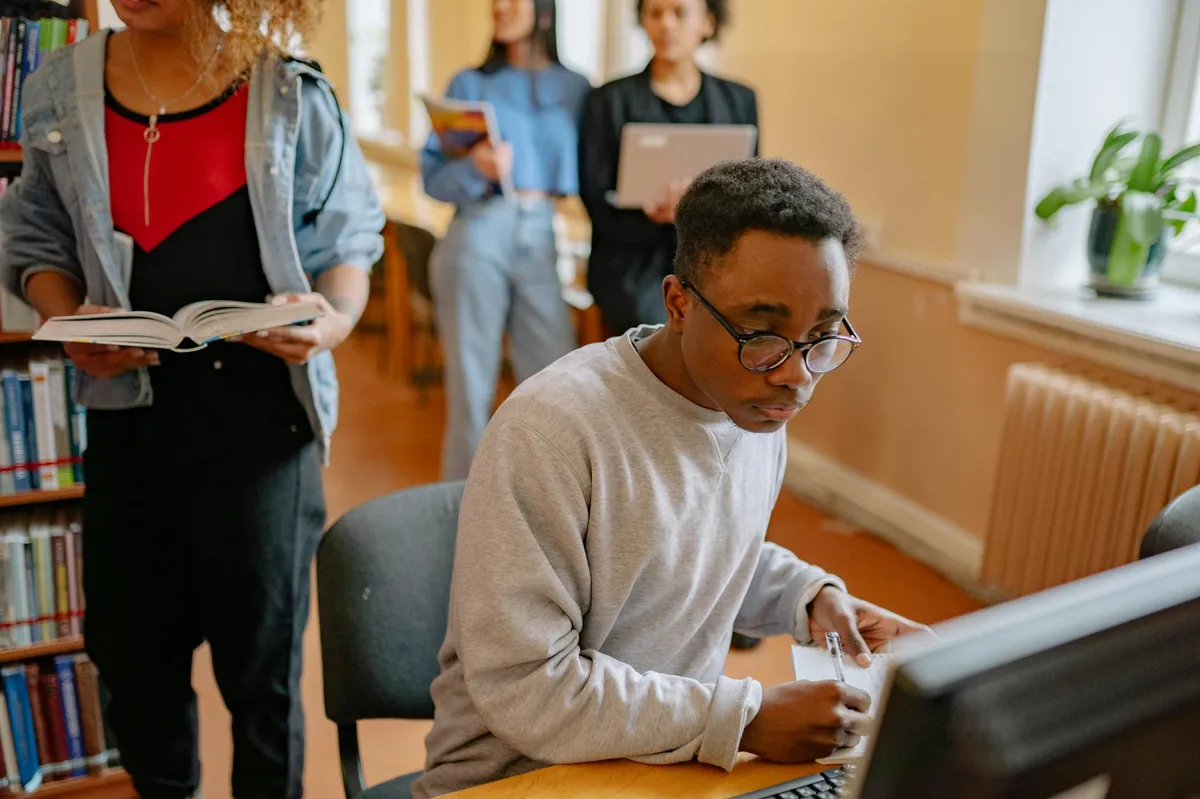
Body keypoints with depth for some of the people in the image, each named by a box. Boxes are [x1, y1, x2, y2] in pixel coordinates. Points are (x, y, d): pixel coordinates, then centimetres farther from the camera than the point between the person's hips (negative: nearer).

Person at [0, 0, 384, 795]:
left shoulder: (291, 94, -2)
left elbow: (347, 236, 2)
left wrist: (337, 320, -18)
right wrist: (69, 322, -9)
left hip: (258, 415, -3)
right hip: (128, 412, 4)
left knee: (262, 660, 6)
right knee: (131, 648, 17)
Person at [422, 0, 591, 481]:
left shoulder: (576, 88, 8)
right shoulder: (470, 84, 4)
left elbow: (584, 173, 11)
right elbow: (432, 176, -2)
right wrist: (475, 169, -20)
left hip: (540, 241, 2)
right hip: (477, 238, -1)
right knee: (471, 384, 4)